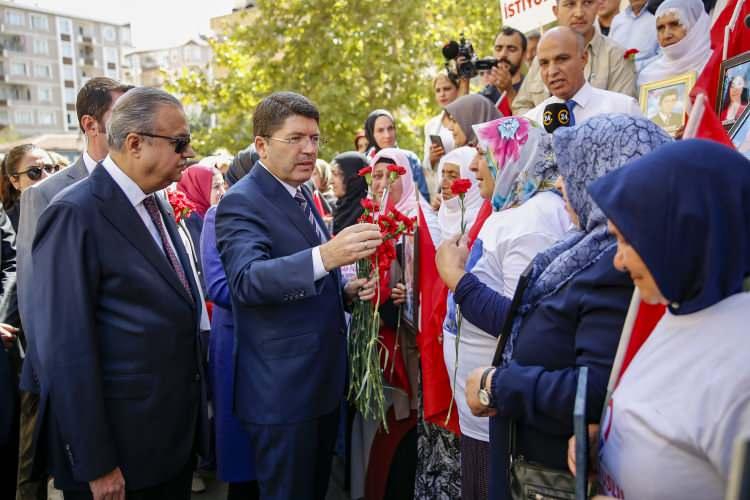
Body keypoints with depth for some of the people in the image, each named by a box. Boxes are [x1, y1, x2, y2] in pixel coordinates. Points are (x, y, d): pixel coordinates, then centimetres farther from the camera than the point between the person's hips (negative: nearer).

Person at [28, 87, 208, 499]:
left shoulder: (155, 204, 8)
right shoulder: (75, 213, -17)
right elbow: (67, 346, -20)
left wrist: (194, 404, 12)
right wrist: (95, 465, -17)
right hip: (120, 443, -7)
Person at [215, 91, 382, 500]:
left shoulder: (302, 195, 11)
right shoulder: (241, 202, -16)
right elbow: (247, 280, -33)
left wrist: (345, 291, -1)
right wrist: (326, 255, -47)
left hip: (323, 380, 8)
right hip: (281, 390, -8)